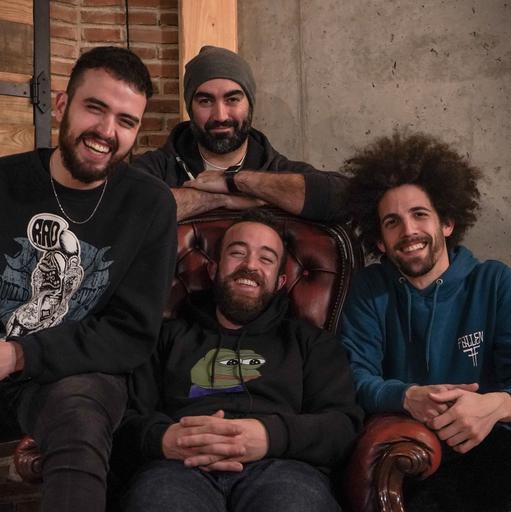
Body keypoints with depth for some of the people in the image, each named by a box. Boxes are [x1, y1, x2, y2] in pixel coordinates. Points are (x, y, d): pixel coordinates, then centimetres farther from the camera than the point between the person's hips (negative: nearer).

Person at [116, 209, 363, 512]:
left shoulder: (310, 341, 26)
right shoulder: (171, 335, 28)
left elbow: (345, 424, 10)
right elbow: (127, 415, 15)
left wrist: (272, 436, -12)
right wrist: (164, 440, -11)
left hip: (279, 466, 0)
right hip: (182, 466, 1)